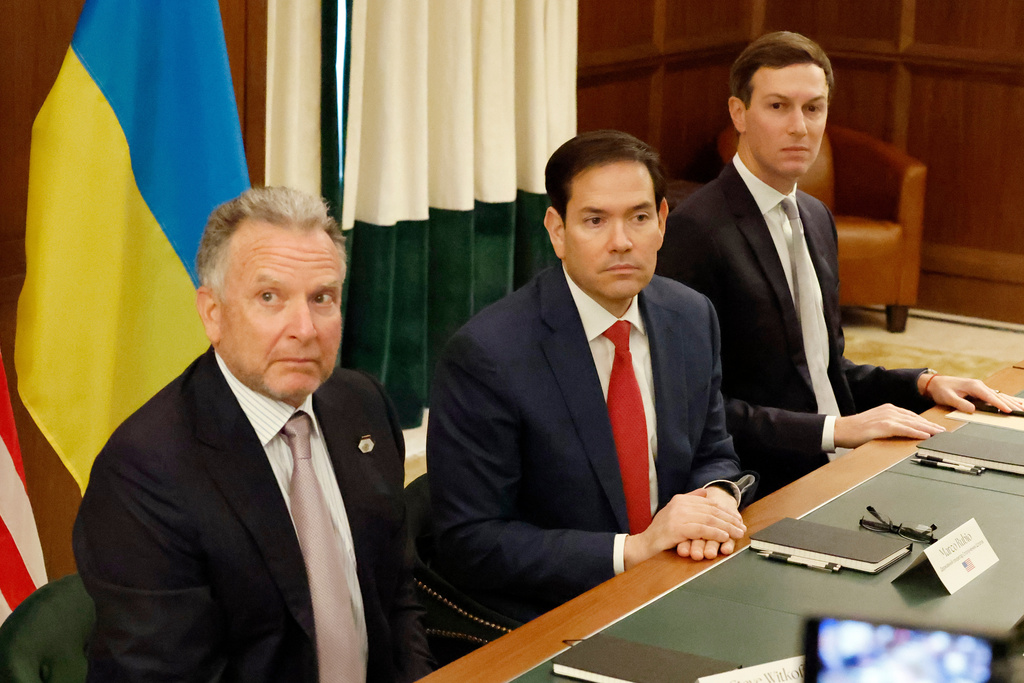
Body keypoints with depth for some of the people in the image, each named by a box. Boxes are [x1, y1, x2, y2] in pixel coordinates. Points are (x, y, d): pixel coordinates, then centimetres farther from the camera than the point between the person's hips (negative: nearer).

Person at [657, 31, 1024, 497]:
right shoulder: (696, 229, -13)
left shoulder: (816, 218, 16)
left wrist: (924, 384, 9)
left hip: (834, 470, 8)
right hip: (767, 492, -8)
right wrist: (834, 429, -21)